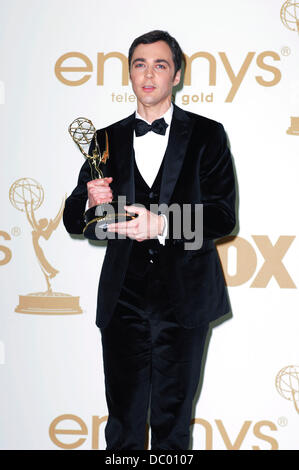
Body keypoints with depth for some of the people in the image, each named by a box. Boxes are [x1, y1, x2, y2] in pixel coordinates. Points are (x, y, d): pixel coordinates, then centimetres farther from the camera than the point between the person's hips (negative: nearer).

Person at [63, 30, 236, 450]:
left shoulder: (207, 135, 3)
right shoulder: (108, 140, 10)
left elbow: (224, 215, -8)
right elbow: (72, 219, 8)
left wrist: (162, 223, -23)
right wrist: (92, 202, -15)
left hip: (184, 301, -1)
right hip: (124, 301, 2)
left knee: (172, 422, 11)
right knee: (123, 423, 8)